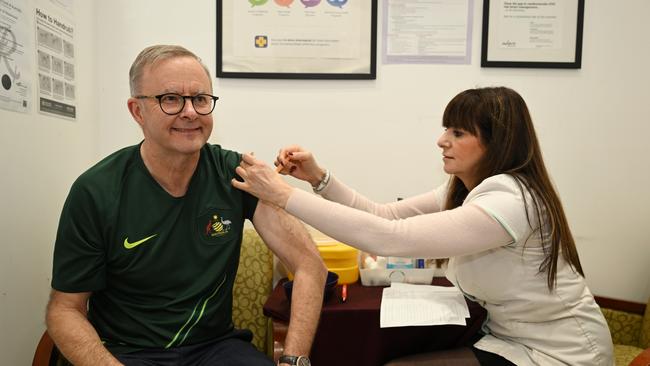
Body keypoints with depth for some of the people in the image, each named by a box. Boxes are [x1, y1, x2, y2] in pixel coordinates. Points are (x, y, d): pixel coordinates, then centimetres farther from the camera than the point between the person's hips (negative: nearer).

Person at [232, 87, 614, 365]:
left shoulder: (508, 199, -30)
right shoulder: (465, 189, -1)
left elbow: (388, 238, -36)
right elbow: (385, 215, -3)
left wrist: (285, 194, -34)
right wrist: (319, 177, -16)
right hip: (511, 335, 7)